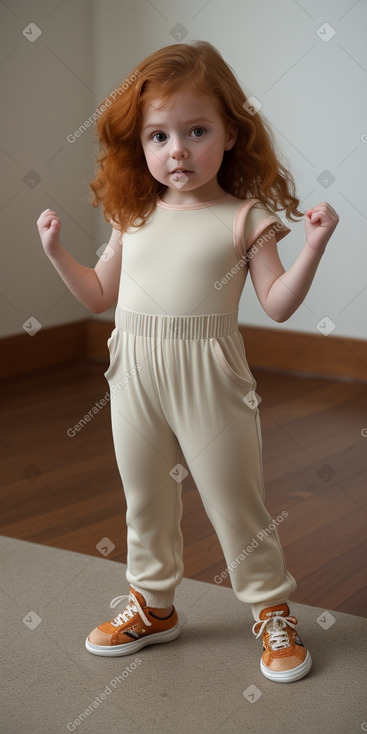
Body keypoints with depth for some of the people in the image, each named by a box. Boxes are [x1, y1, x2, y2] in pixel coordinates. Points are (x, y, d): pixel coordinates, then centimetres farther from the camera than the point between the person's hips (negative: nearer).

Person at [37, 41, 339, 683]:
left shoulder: (243, 217, -5)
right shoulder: (134, 217, 8)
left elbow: (278, 305, -9)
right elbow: (100, 294, 16)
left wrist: (314, 244, -20)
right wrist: (55, 251, 7)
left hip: (208, 374, -5)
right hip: (136, 373, 5)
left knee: (234, 499, 6)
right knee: (145, 499, 17)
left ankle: (273, 611, 25)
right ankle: (153, 605, 37)